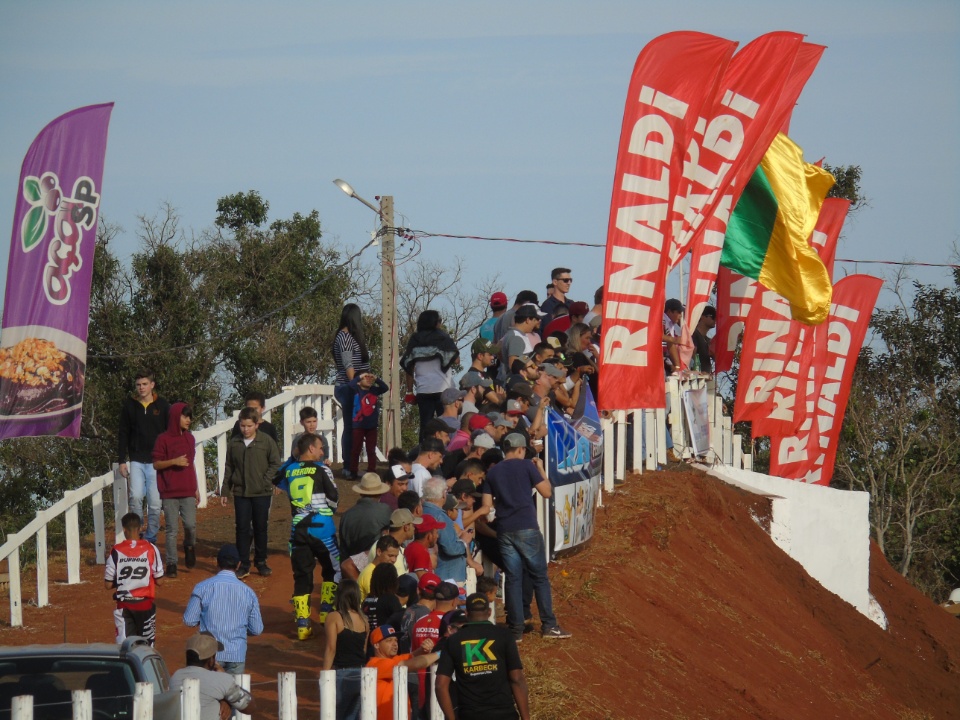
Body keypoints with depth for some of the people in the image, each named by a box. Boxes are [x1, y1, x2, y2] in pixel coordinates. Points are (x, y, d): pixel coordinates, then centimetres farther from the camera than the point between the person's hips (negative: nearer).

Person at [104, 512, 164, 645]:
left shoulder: (116, 551, -8)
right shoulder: (150, 549, -8)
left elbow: (108, 584, -4)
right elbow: (159, 580, -3)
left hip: (124, 605, 0)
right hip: (145, 603, 0)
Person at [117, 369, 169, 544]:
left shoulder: (163, 406, 2)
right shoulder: (129, 406, 4)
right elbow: (123, 434, 8)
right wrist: (121, 461, 2)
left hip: (157, 462, 0)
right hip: (136, 461, 0)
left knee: (155, 502, 0)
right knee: (135, 496, -13)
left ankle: (151, 535, 11)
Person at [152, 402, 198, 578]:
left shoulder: (189, 438, 11)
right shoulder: (163, 439, -5)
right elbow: (156, 464, -4)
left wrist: (196, 488, 17)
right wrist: (173, 461, -21)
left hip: (188, 491, 4)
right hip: (169, 492, -4)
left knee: (190, 525, -10)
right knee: (172, 529, -1)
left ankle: (190, 546, 20)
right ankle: (171, 564, 7)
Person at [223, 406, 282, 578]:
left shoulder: (266, 441, -6)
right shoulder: (234, 443, 1)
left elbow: (275, 464, 0)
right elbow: (229, 468, 8)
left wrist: (266, 481, -11)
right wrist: (226, 491, 8)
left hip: (261, 493, -1)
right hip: (241, 492, 1)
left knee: (260, 528, 9)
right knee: (242, 528, 0)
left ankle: (261, 562, 21)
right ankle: (243, 565, 5)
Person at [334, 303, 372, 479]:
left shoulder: (351, 336, 17)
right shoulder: (344, 337, -11)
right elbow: (348, 365, -16)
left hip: (355, 387, 9)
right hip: (347, 387, -9)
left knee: (353, 427, 8)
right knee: (350, 427, -8)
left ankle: (349, 466, 9)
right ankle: (348, 468, -7)